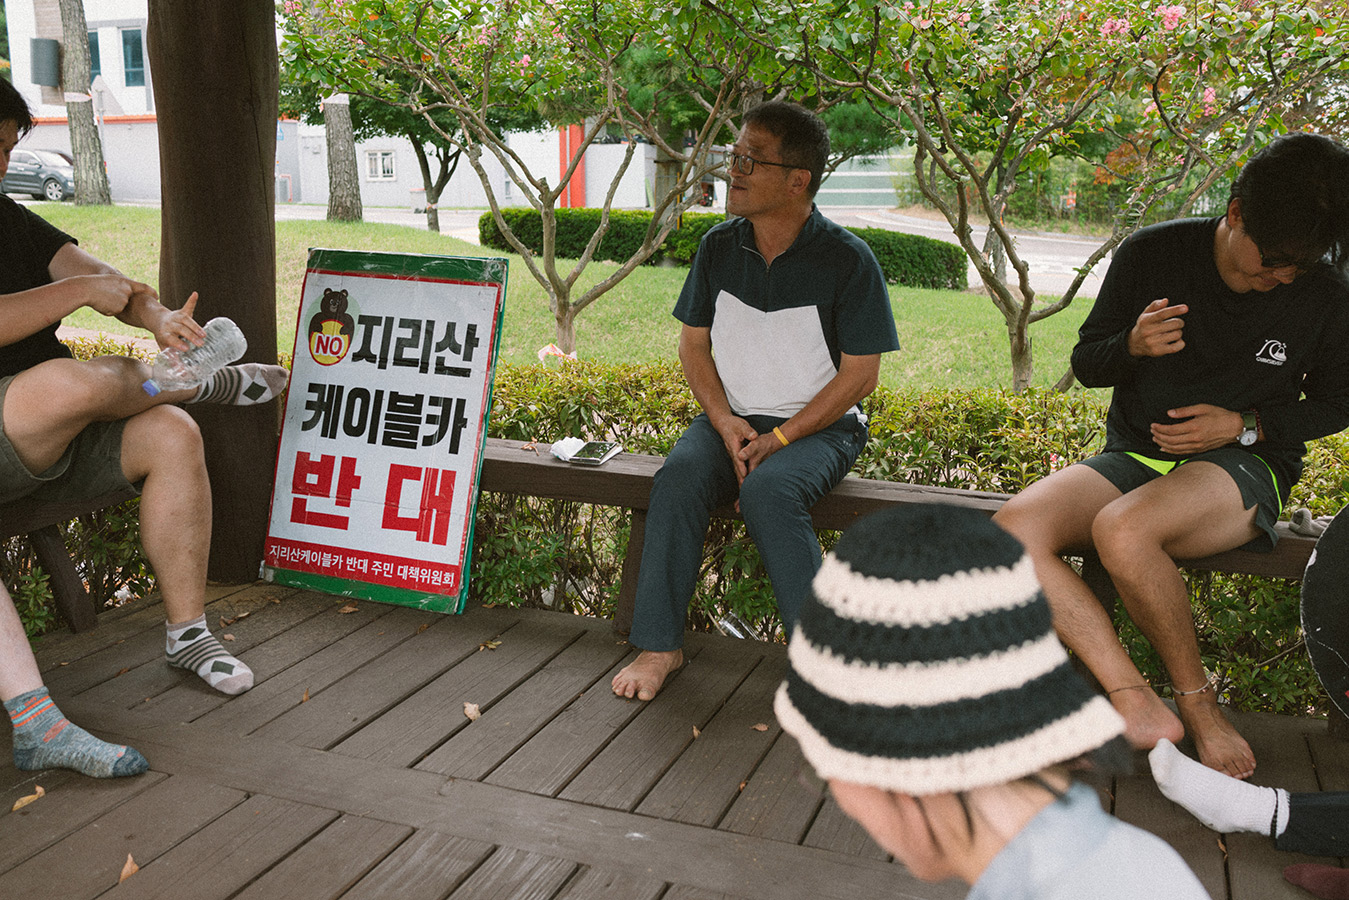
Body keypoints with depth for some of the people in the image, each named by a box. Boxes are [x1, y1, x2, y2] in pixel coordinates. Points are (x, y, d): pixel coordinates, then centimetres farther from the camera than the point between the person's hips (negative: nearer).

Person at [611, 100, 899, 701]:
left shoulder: (847, 259, -9)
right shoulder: (719, 247, 5)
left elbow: (860, 373, -9)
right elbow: (694, 343, 9)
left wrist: (778, 438, -17)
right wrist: (726, 424, -8)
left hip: (820, 425, -4)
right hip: (732, 419, 4)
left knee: (768, 489, -34)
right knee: (678, 478, -26)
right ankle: (658, 644, -18)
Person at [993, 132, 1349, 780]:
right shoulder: (1151, 253, -3)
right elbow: (1085, 362, 7)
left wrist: (1244, 425, -8)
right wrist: (1132, 346, -17)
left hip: (1244, 466, -3)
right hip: (1134, 457, 3)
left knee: (1121, 530, -37)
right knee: (1013, 530, -27)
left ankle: (1196, 698, -13)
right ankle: (1139, 707, -26)